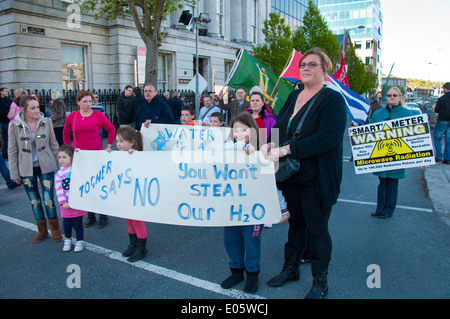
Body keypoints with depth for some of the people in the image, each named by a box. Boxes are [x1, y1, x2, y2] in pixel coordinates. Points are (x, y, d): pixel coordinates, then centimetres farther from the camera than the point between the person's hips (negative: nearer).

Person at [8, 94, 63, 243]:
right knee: (34, 201, 12)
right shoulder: (14, 126, -6)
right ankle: (42, 230, 29)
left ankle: (55, 229, 18)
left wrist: (59, 164, 5)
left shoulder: (46, 122, -4)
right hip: (26, 169, 1)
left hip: (46, 166, -1)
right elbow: (12, 151, 1)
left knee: (48, 199, -4)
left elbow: (54, 144, 4)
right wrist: (14, 172, 2)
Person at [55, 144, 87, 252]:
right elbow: (58, 190, -4)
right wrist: (63, 203, -15)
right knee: (67, 224, 13)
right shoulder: (58, 174, 1)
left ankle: (80, 241, 21)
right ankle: (68, 240, 34)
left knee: (78, 224, 4)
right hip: (66, 205, 2)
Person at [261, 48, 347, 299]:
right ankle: (291, 269, 38)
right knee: (295, 221, 19)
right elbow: (280, 126, 13)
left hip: (317, 179, -6)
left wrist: (285, 149, -27)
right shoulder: (294, 96, 9)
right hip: (291, 175, 6)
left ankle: (320, 282, 26)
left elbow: (326, 138, -25)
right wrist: (270, 144, -10)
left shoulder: (333, 99, -13)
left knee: (317, 228, 6)